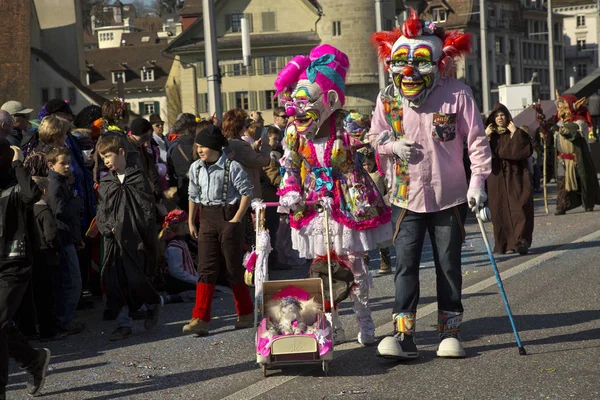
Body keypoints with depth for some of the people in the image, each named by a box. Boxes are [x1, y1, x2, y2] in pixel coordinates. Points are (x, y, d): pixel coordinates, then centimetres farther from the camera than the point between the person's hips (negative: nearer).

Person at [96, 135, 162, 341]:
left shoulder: (137, 178, -3)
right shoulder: (105, 183, 11)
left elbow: (148, 209, -5)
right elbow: (101, 212, 12)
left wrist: (146, 237, -11)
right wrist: (108, 227, -7)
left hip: (135, 239, -5)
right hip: (113, 240, 5)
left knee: (136, 279, -8)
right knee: (113, 281, 1)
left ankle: (153, 303, 23)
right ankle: (124, 323, 11)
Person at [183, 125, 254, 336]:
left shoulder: (232, 166, -11)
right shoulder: (196, 168, 7)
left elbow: (247, 192, -8)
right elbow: (193, 196, 17)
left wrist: (237, 218, -13)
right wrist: (191, 222, 15)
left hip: (228, 217, -5)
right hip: (207, 219, 5)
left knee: (233, 267, 3)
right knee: (206, 268, -3)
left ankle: (246, 313, 20)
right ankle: (200, 319, -9)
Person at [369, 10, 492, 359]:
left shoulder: (457, 94, -8)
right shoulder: (388, 99, -1)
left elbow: (477, 139, -5)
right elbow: (375, 136, 11)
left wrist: (478, 180, -12)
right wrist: (392, 144, -11)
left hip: (449, 196, -1)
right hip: (407, 196, 1)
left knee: (449, 265, 7)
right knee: (405, 264, -4)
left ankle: (450, 332, 18)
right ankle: (404, 335, -2)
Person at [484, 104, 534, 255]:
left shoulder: (518, 133, 8)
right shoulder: (490, 135, 13)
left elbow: (527, 150, -8)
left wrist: (515, 133, -12)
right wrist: (485, 137, -9)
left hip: (516, 176, -2)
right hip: (497, 178, 2)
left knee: (520, 207, -14)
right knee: (501, 211, -2)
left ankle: (521, 240, -18)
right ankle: (505, 244, 3)